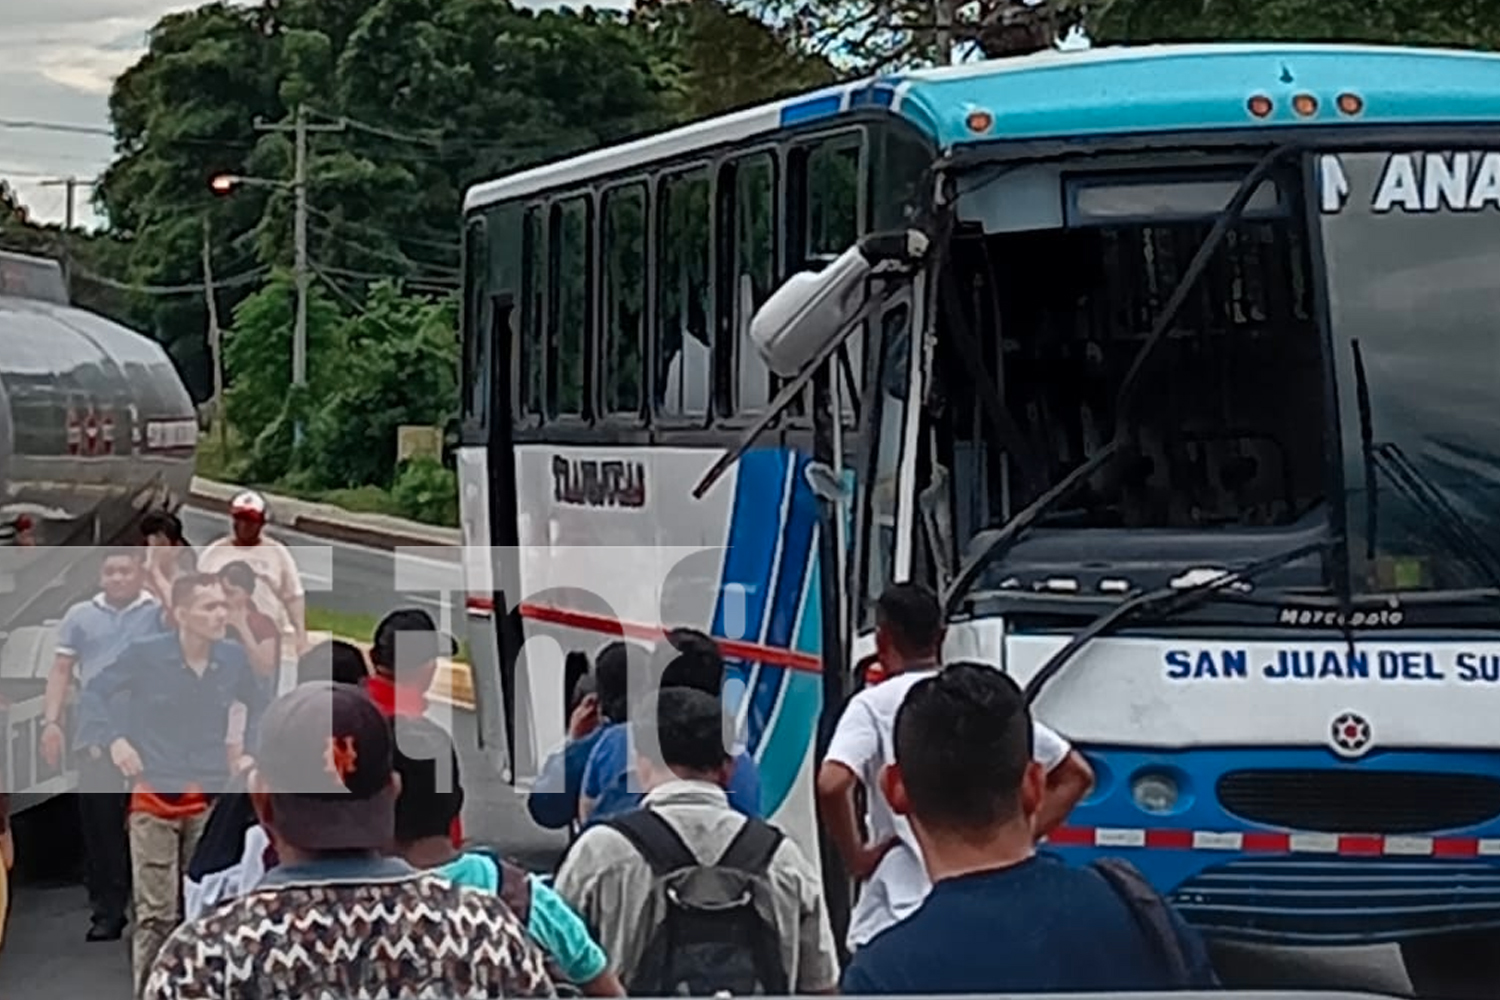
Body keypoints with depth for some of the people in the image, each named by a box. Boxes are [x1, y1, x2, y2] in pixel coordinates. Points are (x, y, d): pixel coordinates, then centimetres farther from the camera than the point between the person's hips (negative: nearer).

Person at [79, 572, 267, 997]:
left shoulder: (233, 658, -1)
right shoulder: (145, 654, -10)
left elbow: (258, 706, 19)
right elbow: (96, 691, 3)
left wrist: (247, 750, 7)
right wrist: (115, 739, -9)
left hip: (212, 797, 3)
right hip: (155, 794, -3)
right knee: (155, 913, -3)